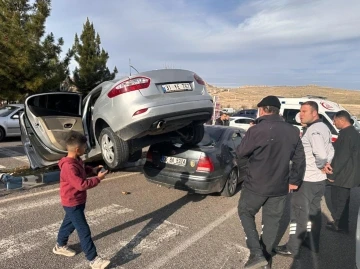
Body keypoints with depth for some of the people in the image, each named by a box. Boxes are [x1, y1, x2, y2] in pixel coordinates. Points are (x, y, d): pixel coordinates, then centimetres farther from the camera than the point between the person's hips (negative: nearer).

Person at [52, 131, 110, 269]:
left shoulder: (76, 160, 1)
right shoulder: (69, 166, -31)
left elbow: (82, 169, 20)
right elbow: (81, 184, -32)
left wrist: (92, 170, 2)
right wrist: (97, 179, -23)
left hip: (78, 201, 10)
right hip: (72, 203, -10)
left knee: (69, 223, 27)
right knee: (84, 231, -5)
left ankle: (60, 246, 48)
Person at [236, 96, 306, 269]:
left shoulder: (257, 130, -18)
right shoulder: (293, 131, 2)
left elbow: (240, 152, -8)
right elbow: (299, 159, 7)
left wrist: (250, 135, 10)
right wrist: (294, 180, 18)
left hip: (256, 184, -5)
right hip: (280, 187, 5)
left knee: (246, 213, 16)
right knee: (272, 221, 18)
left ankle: (257, 254, 8)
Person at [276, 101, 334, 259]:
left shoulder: (313, 129, -21)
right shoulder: (323, 127, 11)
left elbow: (320, 154, -31)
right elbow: (330, 151, 15)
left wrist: (320, 166, -13)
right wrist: (325, 165, 3)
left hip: (306, 180, -10)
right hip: (319, 179, 10)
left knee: (299, 213, 2)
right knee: (313, 211, 20)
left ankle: (292, 248, 13)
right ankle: (312, 243, 33)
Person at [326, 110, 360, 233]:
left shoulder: (346, 133, -21)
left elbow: (341, 157, -24)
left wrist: (333, 174, -16)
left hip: (342, 175, -10)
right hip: (348, 174, 10)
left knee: (338, 201, 4)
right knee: (342, 201, 19)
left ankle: (340, 225, 16)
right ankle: (341, 224, 31)